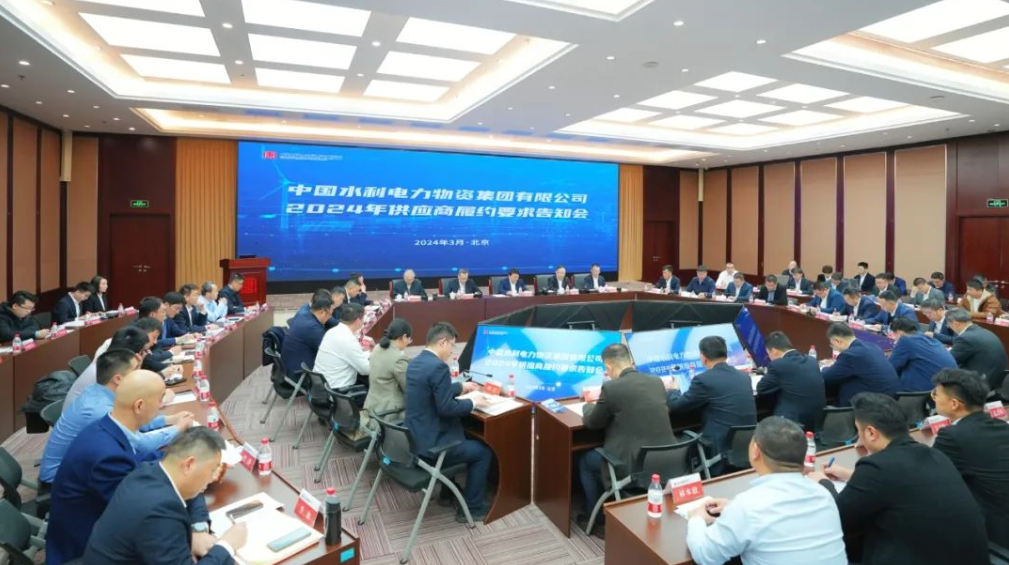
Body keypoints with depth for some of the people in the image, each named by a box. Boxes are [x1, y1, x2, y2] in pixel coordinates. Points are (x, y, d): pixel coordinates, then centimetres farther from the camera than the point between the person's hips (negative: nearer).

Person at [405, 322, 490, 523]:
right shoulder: (438, 366, -23)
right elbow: (446, 408, -23)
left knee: (464, 436, 33)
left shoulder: (415, 362, 7)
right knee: (483, 452, 7)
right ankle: (471, 508, 15)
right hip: (430, 443, -10)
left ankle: (448, 492, 38)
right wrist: (473, 402, -8)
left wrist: (461, 386, 25)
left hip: (415, 436, 10)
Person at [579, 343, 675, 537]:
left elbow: (591, 423, 1)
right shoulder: (657, 382, 5)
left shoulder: (611, 387, -14)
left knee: (585, 461, 22)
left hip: (633, 465, -7)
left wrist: (588, 406, 22)